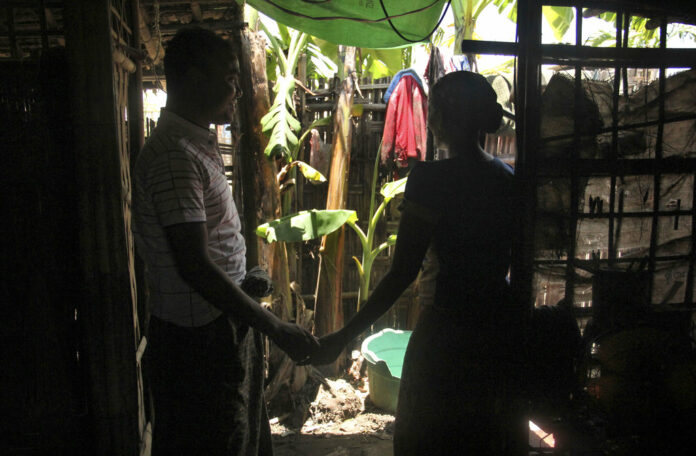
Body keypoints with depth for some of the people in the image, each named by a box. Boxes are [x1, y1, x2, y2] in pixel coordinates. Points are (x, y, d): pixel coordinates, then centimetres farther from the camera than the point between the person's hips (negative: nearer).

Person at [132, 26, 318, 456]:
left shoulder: (200, 144, 11)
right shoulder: (174, 155, -22)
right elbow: (195, 267, -27)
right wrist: (276, 329, -23)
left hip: (224, 324, 10)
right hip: (198, 335, -10)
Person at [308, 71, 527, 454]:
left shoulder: (432, 178, -17)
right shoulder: (508, 178, 3)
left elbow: (402, 272, -19)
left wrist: (344, 337, -14)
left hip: (450, 332, -6)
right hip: (504, 328, 7)